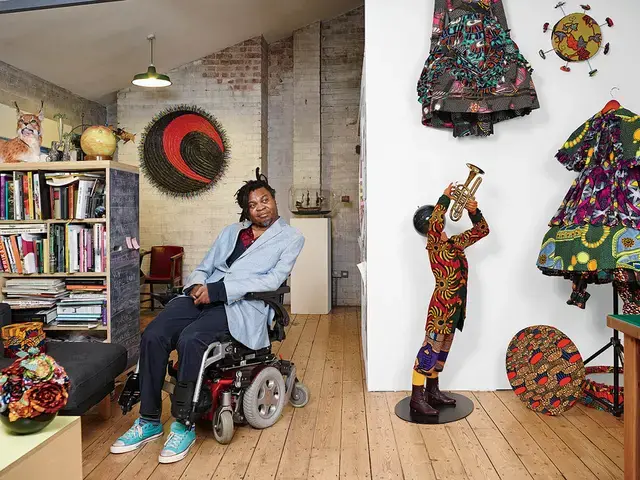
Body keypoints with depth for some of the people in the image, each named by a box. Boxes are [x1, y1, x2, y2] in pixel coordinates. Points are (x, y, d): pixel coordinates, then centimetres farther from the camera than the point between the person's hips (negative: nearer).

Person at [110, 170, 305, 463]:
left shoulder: (290, 238, 8)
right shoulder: (231, 232, 25)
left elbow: (273, 280, -7)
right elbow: (204, 268, 23)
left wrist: (217, 289, -15)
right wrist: (198, 284, -4)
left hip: (244, 304, -5)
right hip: (204, 296, 5)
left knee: (190, 340, -31)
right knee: (153, 336, -19)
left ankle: (184, 426, -14)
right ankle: (149, 421, -3)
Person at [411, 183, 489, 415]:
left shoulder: (455, 244, 12)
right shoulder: (434, 246, -9)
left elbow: (482, 230, 17)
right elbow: (434, 223, -28)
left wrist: (474, 211, 0)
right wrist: (445, 197, -16)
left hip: (456, 306, 8)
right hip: (441, 305, -8)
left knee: (442, 349, 15)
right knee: (430, 348, -5)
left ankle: (432, 391, 26)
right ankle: (416, 397, 1)